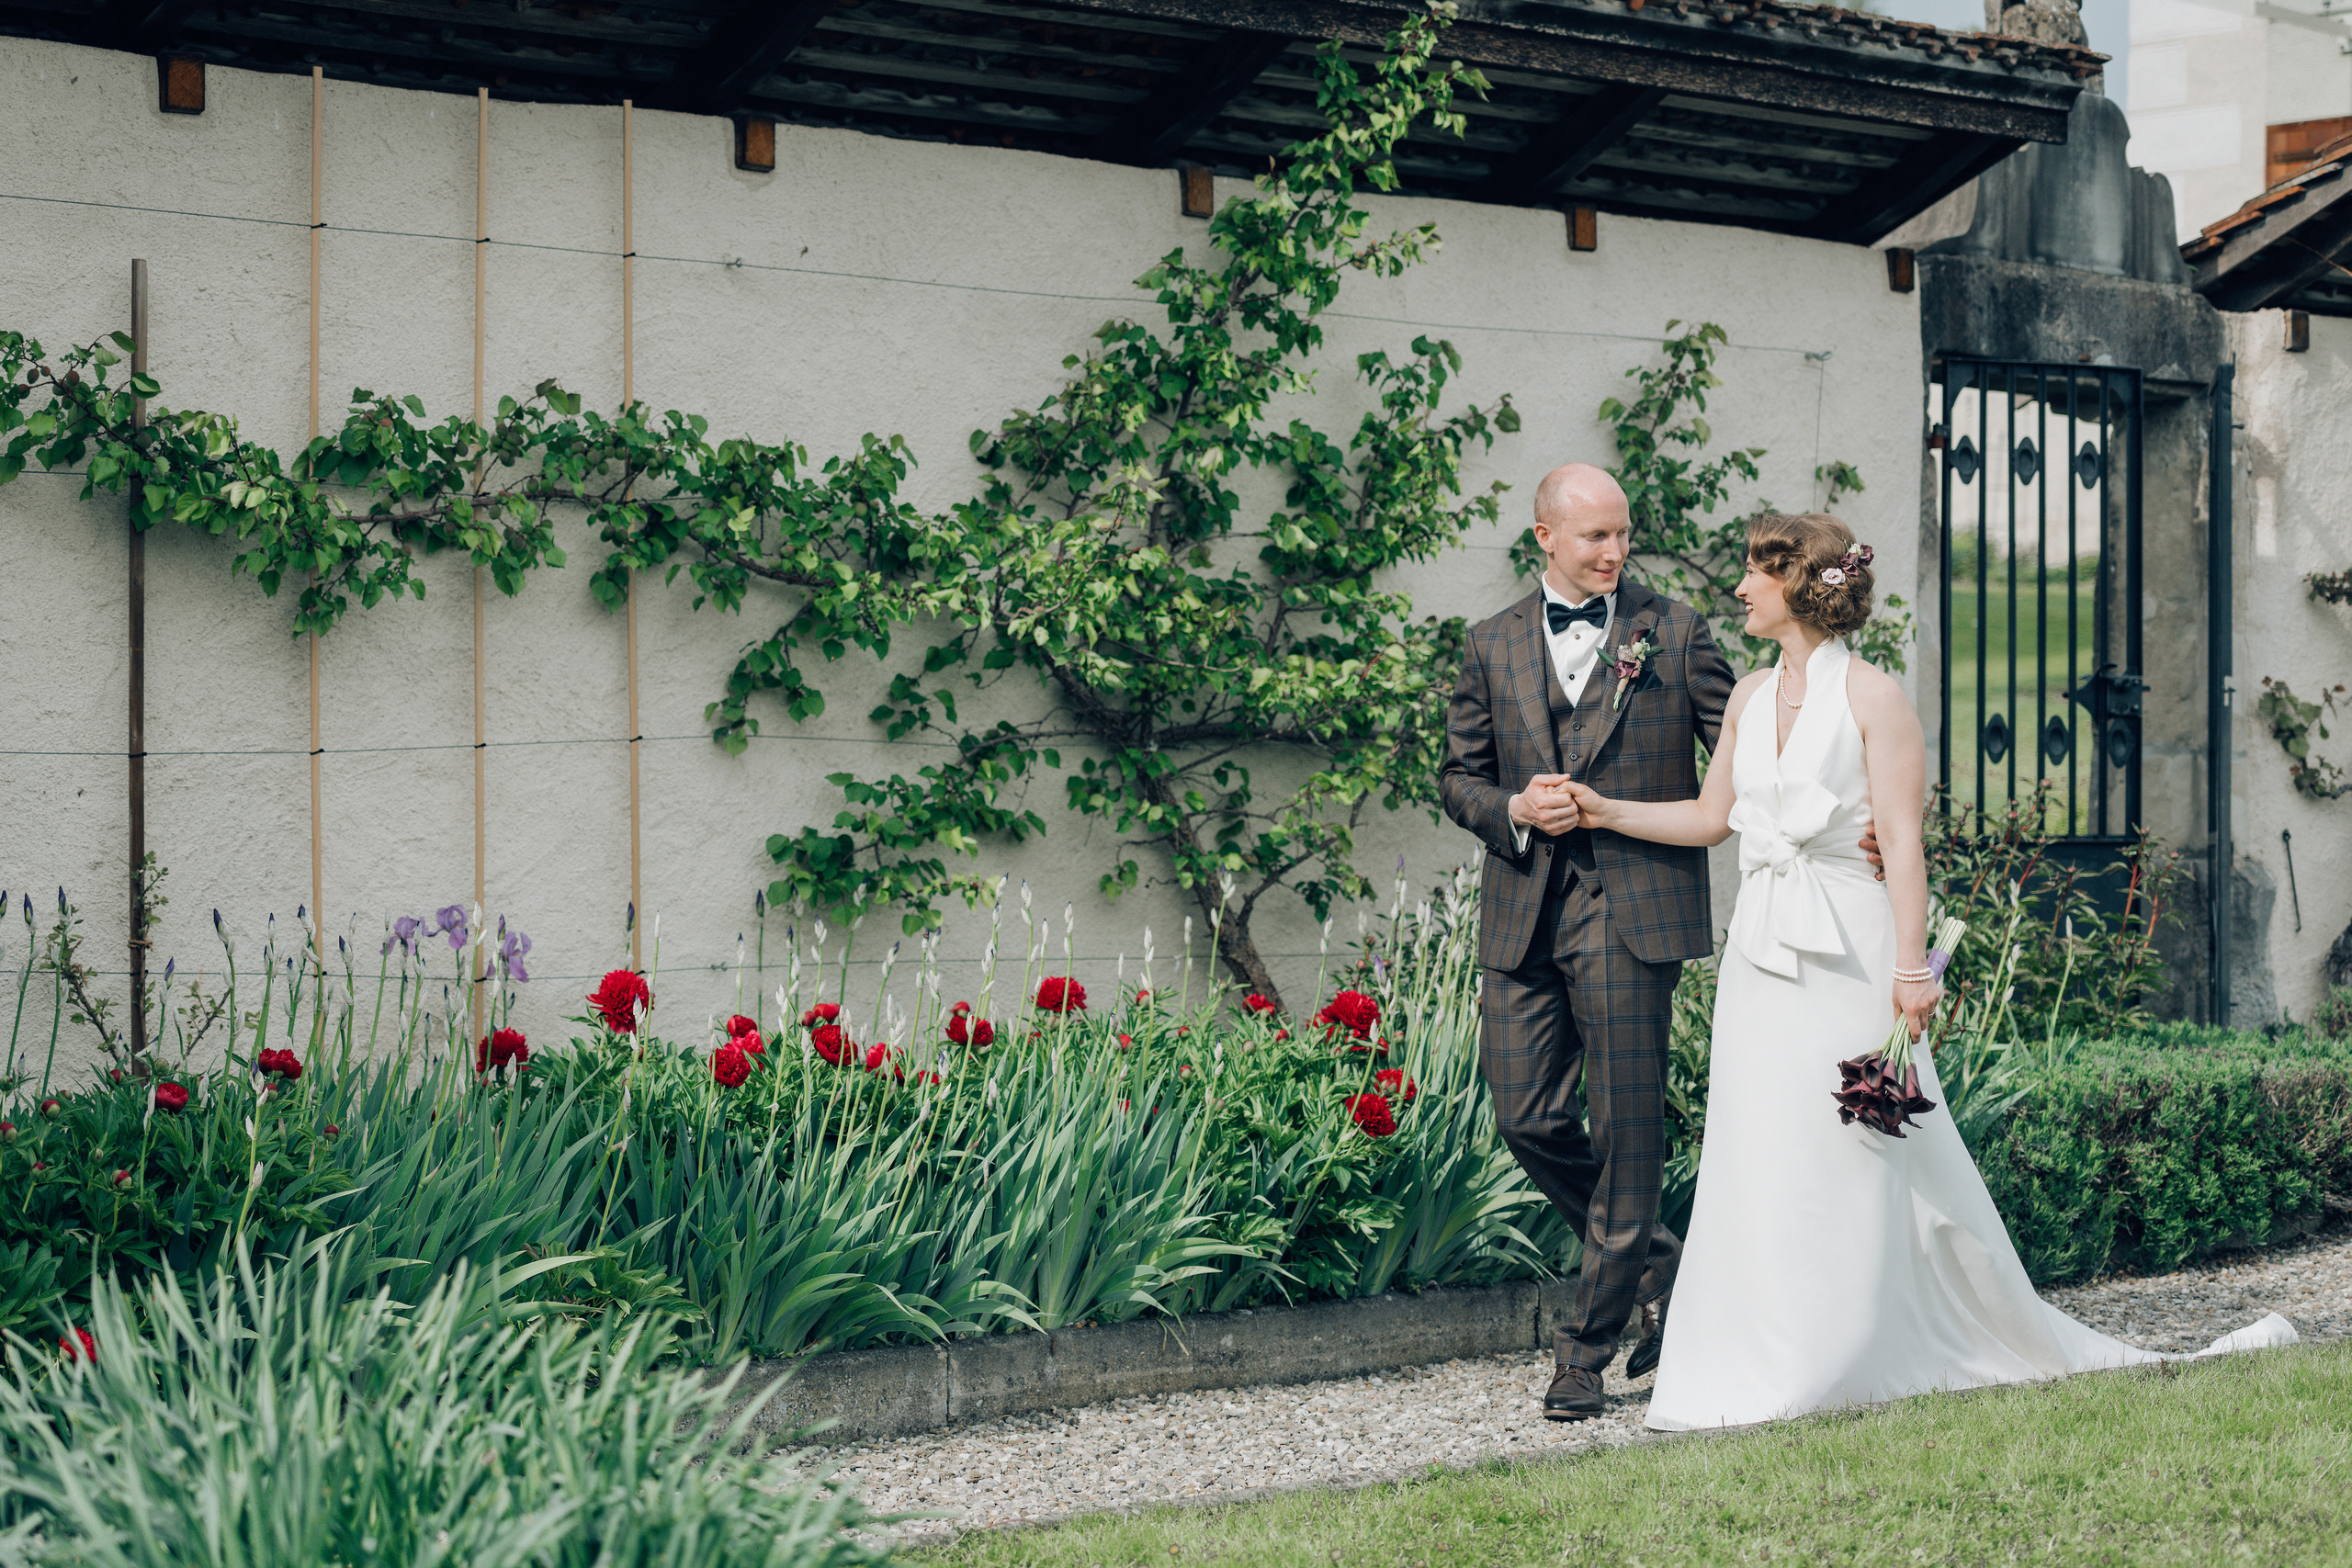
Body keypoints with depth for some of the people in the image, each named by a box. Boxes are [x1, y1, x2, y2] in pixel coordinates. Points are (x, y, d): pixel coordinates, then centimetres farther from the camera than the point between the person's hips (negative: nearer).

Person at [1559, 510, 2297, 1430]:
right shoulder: (1750, 698, 12)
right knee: (1760, 1158, 4)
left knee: (1859, 1156, -1)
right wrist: (1604, 811, 13)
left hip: (1847, 952, -6)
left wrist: (1912, 968, -13)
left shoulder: (1872, 698, -6)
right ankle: (1759, 1370, 9)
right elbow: (1711, 818, 20)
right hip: (1762, 953, 6)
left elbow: (1903, 845, -9)